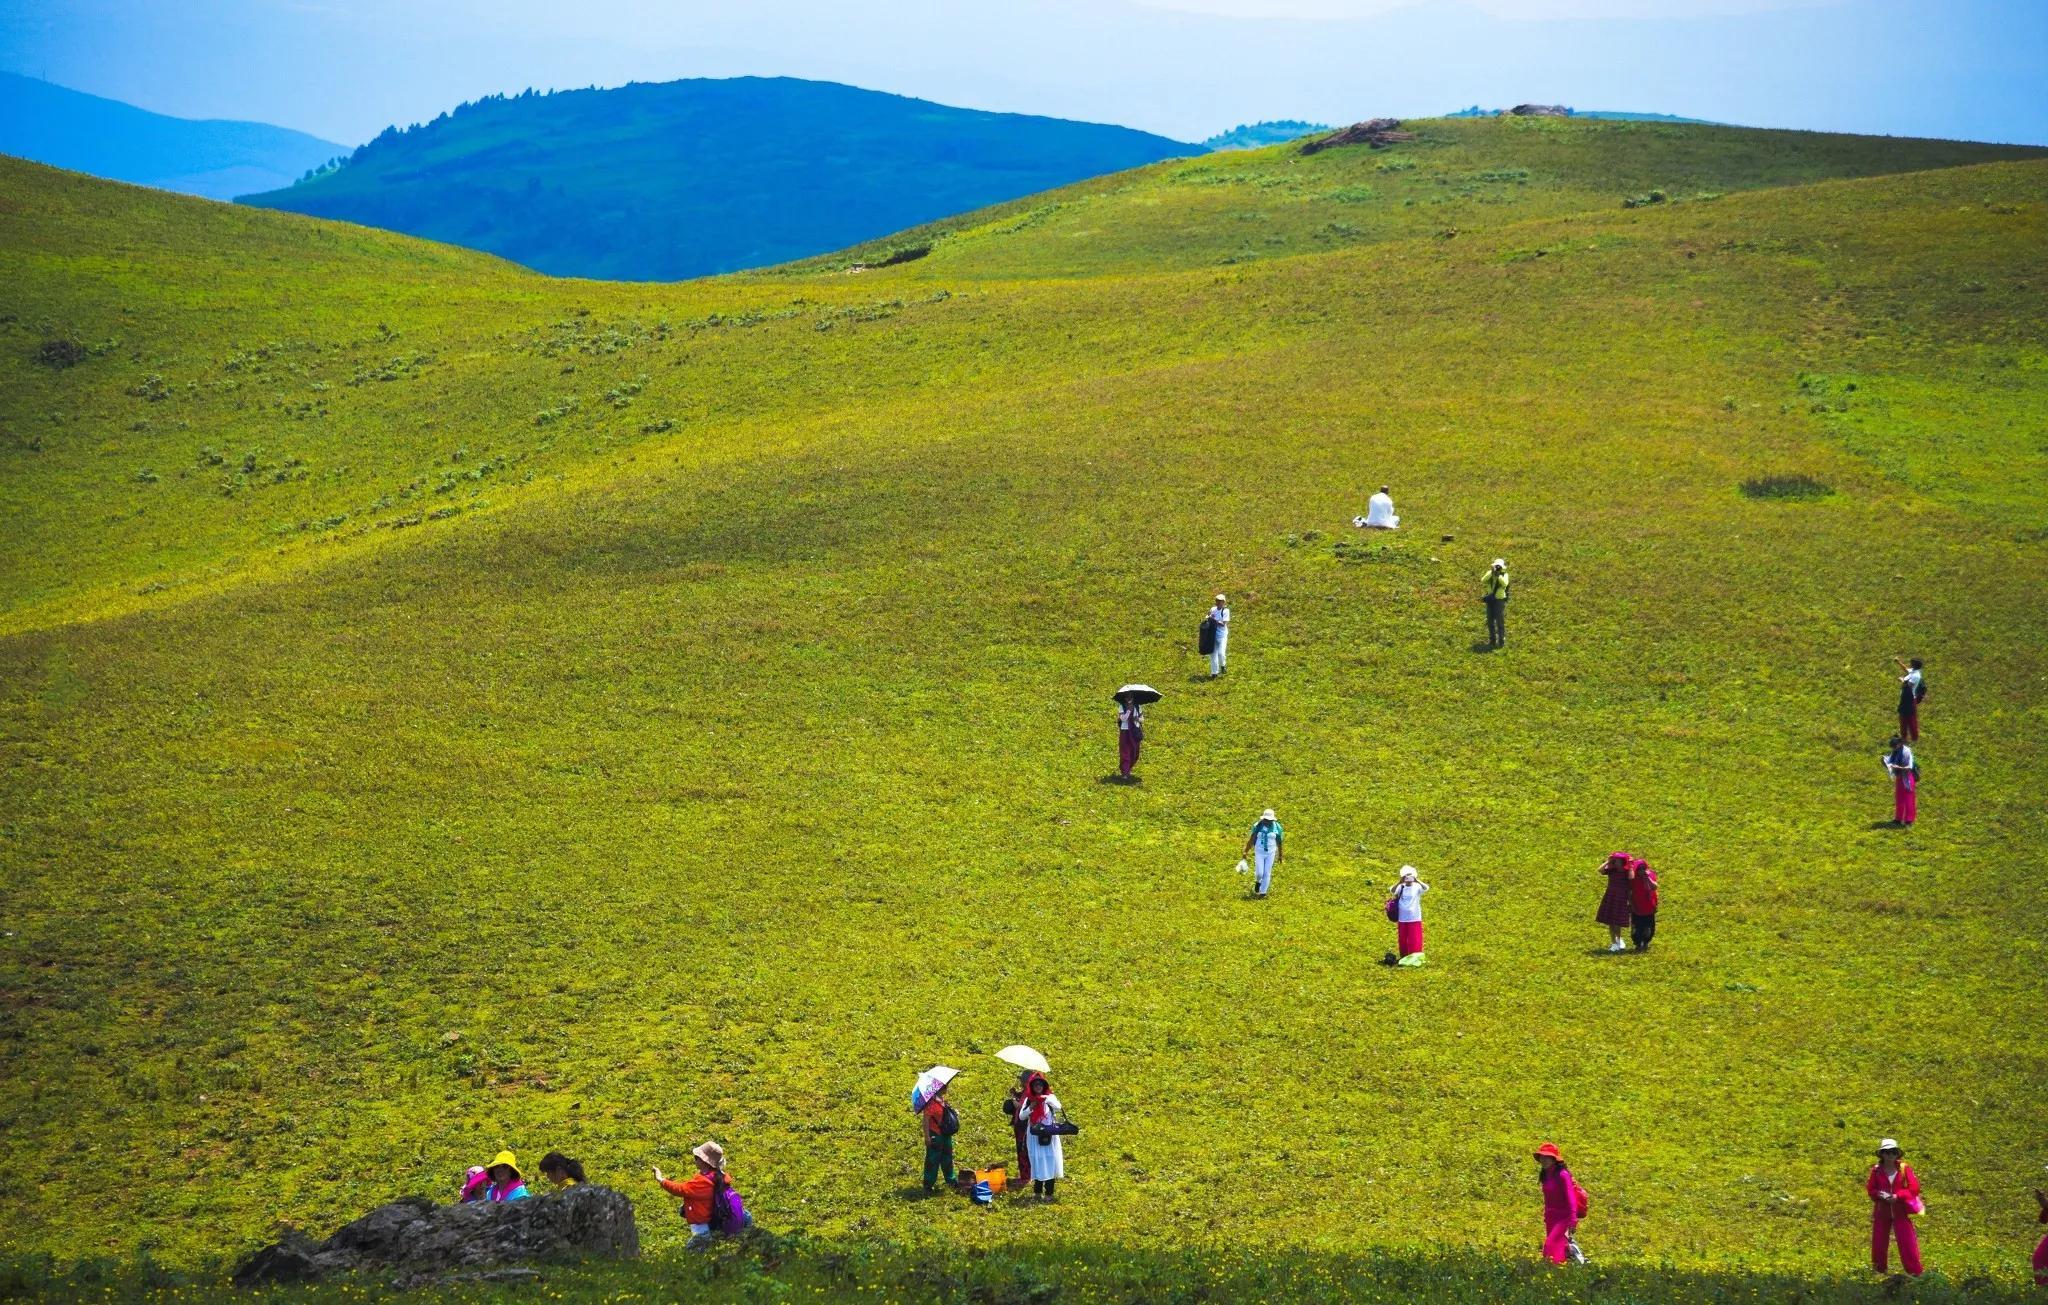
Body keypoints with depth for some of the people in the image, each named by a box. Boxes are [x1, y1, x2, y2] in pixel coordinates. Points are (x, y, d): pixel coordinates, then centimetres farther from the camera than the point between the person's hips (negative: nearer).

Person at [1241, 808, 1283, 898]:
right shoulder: (1257, 826, -9)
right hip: (1259, 852, 0)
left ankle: (1263, 892, 14)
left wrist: (1281, 855, 8)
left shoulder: (1277, 827, -7)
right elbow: (1251, 839, -4)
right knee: (1259, 873, -4)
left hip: (1270, 853, 0)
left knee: (1267, 873, 1)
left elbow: (1279, 842, 2)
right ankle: (1258, 882, 33)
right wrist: (1246, 851, -5)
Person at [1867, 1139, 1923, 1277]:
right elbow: (1871, 1189, 3)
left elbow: (1914, 1188, -8)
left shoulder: (1904, 1168, -8)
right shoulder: (1877, 1170, -4)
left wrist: (1897, 1196, -19)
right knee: (1879, 1241, 10)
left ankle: (1915, 1272, 3)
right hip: (1882, 1210, 2)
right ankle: (1880, 1269, 28)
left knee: (1907, 1241, -3)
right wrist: (1879, 1194, -18)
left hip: (1900, 1210, -2)